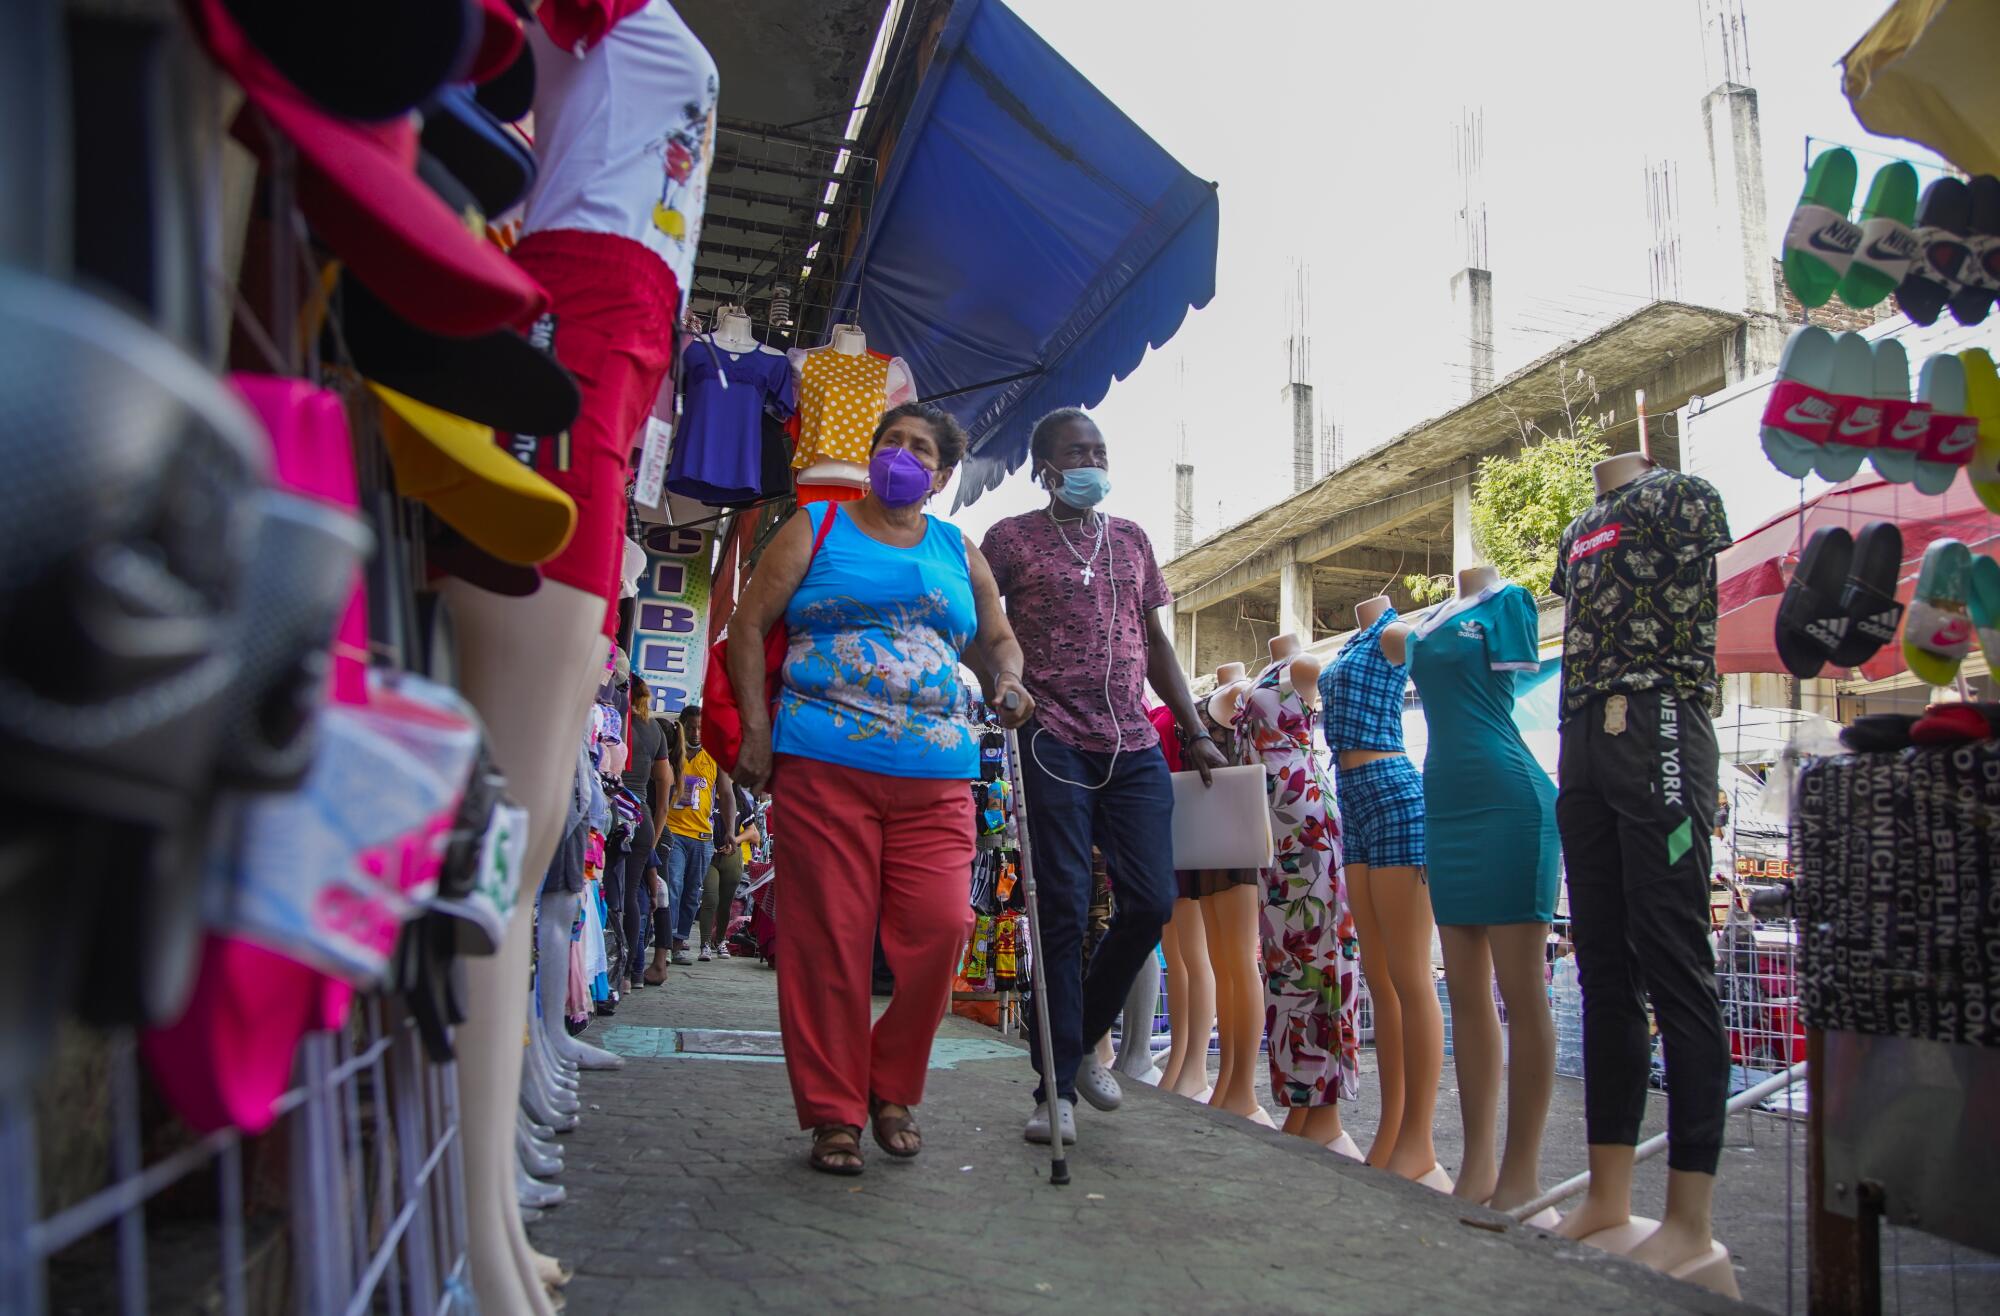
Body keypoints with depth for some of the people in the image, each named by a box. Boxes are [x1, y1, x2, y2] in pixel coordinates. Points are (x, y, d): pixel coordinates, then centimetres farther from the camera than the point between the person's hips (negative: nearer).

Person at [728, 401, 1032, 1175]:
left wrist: (1010, 680, 4)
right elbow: (750, 624, 5)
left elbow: (998, 635, 28)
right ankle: (833, 1112, 11)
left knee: (940, 930, -7)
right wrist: (756, 729, -5)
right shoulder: (817, 529, 10)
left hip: (936, 771, 3)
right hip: (823, 763, -2)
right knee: (828, 938, -2)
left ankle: (892, 1090, 15)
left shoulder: (959, 552, 19)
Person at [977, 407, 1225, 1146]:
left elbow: (1154, 641, 19)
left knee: (1152, 900, 0)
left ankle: (1084, 1041, 23)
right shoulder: (1013, 538, 3)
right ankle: (1056, 1084, 6)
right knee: (1064, 909, -4)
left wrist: (1195, 732, 14)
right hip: (1055, 745, -5)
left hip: (1133, 745, 5)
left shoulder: (1131, 540, 17)